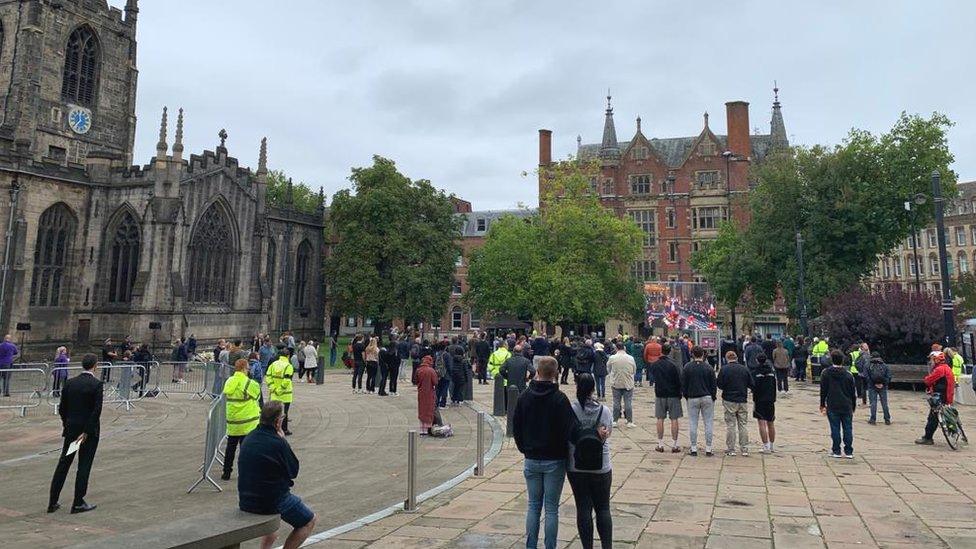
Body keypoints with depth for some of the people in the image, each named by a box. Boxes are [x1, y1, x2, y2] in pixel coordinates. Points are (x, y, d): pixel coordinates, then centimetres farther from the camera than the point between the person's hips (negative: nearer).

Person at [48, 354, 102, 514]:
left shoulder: (69, 383, 2)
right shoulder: (96, 384, -14)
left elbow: (62, 408, 7)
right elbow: (97, 410, -19)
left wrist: (67, 425, 20)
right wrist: (86, 432, -13)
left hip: (71, 429, 5)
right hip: (89, 429, -5)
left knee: (63, 463, 14)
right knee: (84, 465, 4)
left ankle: (53, 502, 19)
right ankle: (78, 503, 10)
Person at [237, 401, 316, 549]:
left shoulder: (248, 438, 2)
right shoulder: (278, 443, -21)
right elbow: (294, 472, -8)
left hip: (246, 501, 8)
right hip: (273, 501, -8)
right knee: (310, 521, 11)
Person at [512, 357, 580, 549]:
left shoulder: (524, 396, -3)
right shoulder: (559, 398, -15)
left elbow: (516, 427, 4)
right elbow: (570, 429, -16)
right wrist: (562, 449, 2)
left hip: (531, 460, 3)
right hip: (554, 461, -3)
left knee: (533, 505, 14)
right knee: (551, 508, 6)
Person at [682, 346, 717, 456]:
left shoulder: (687, 367, -3)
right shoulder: (709, 368, -3)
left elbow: (683, 384, -1)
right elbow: (714, 385, 0)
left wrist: (686, 396, 10)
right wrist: (713, 397, 11)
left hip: (692, 398, 0)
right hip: (707, 398, 0)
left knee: (693, 423, 5)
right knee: (708, 423, 6)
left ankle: (693, 448, 7)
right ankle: (708, 449, 7)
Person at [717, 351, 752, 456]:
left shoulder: (724, 369, -9)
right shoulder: (744, 369, 0)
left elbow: (719, 385, -10)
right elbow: (751, 384, 2)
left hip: (729, 401, -2)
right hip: (743, 401, 3)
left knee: (730, 425, 4)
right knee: (743, 425, 10)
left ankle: (730, 449, 6)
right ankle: (745, 449, 13)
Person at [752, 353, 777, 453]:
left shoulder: (756, 373, -10)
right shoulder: (772, 372, 6)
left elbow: (755, 388, -11)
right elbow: (775, 388, 10)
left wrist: (754, 401, -5)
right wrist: (773, 400, 15)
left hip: (760, 401, -5)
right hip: (770, 401, 5)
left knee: (762, 424, -4)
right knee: (770, 424, 13)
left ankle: (766, 447, -8)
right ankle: (771, 447, 22)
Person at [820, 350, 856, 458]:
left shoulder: (825, 373, -4)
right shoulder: (848, 375, 1)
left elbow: (823, 390, -1)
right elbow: (853, 393, 6)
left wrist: (822, 404, 8)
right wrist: (853, 407, 16)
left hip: (832, 407, -2)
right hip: (847, 407, 2)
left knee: (835, 429, 3)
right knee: (848, 429, 8)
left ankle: (836, 451, 7)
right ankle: (849, 452, 11)